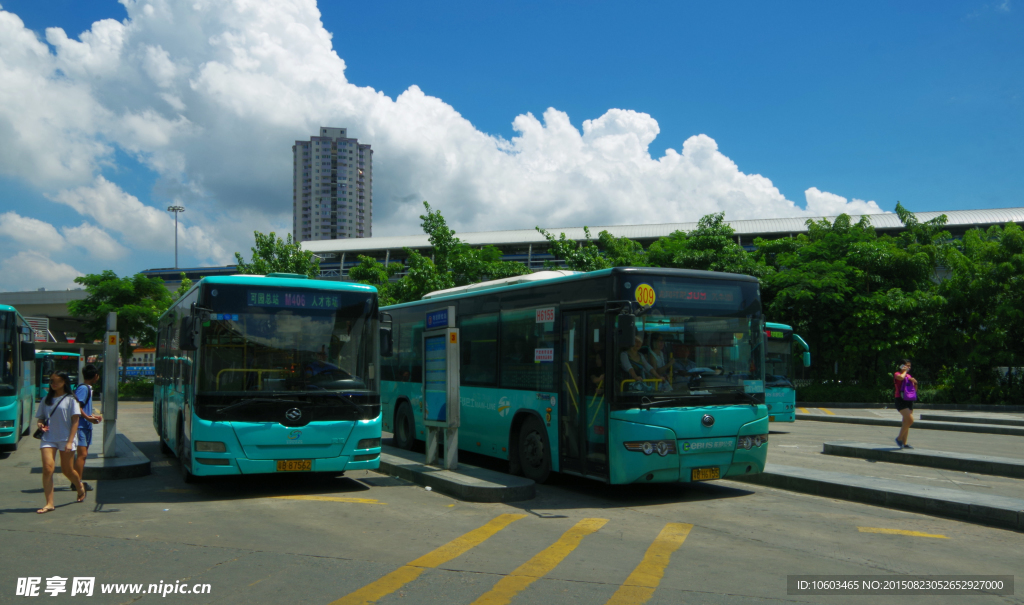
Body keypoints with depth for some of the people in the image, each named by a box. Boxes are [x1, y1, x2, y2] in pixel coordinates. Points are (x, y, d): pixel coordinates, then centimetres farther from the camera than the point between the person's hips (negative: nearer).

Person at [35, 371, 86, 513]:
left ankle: (80, 487, 38)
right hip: (49, 438, 3)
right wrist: (40, 424, -7)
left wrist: (70, 442, -12)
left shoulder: (70, 399, -1)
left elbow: (75, 421, -5)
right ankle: (49, 503, -12)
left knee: (67, 470, 7)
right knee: (47, 468, -13)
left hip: (66, 439, -3)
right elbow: (41, 417, 18)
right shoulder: (47, 399, 11)